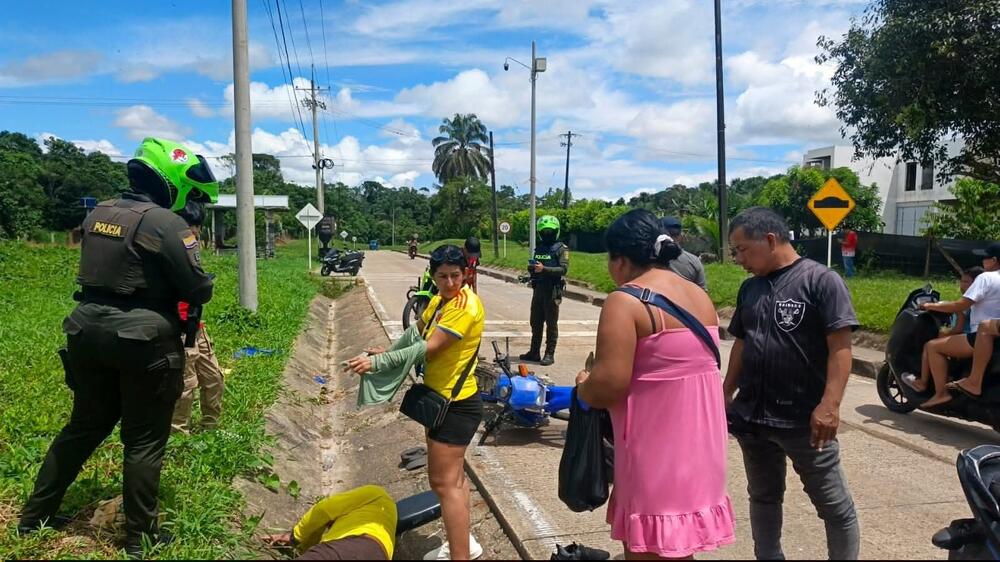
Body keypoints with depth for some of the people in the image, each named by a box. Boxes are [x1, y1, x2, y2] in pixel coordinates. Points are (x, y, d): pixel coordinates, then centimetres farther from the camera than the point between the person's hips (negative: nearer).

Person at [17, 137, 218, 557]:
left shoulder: (97, 214, 8)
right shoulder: (166, 223, -15)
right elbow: (198, 289, -15)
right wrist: (197, 289, 7)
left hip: (88, 331, 7)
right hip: (144, 339, -7)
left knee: (84, 427, 22)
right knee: (144, 442, 5)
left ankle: (35, 516, 33)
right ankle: (139, 537, 14)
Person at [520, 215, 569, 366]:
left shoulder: (561, 249, -4)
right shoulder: (539, 248, 15)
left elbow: (564, 269, -16)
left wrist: (544, 269, -25)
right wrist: (531, 267, -2)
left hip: (552, 290, -7)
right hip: (538, 288, 7)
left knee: (551, 323, -1)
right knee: (535, 322, 11)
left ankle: (550, 354, 4)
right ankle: (534, 352, 20)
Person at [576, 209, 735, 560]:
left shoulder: (626, 301, -16)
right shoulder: (701, 296, 9)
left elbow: (610, 384, -23)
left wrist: (583, 387, -2)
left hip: (656, 446, -8)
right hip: (697, 436, 8)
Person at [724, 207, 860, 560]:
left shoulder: (821, 281, -9)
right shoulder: (750, 288, 9)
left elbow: (840, 347, -14)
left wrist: (830, 404, -22)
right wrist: (726, 396, 15)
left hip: (805, 420, -6)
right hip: (752, 417, 6)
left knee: (835, 506, 7)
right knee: (763, 498, 18)